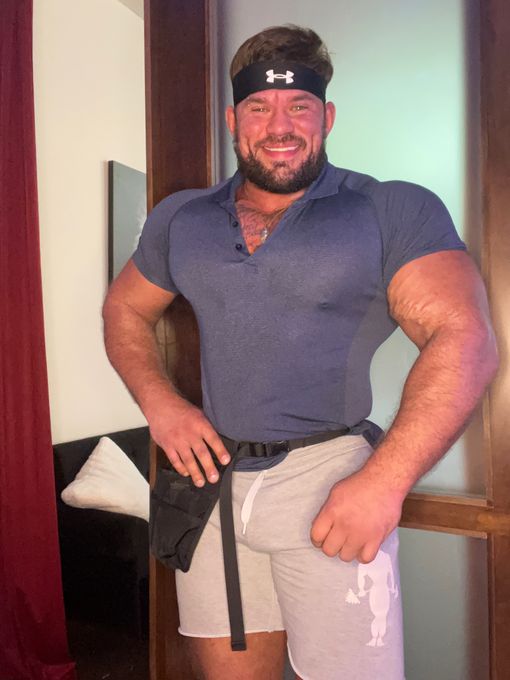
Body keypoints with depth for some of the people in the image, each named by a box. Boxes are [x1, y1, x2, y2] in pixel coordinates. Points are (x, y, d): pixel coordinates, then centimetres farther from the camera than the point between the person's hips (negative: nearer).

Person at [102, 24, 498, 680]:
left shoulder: (395, 212, -4)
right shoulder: (180, 218, 9)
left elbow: (464, 341, -12)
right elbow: (124, 308, 19)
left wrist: (383, 481, -22)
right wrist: (158, 402, 1)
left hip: (329, 481, -3)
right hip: (212, 481, 4)